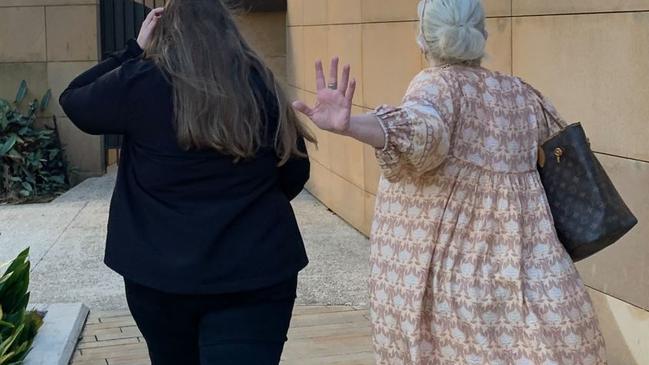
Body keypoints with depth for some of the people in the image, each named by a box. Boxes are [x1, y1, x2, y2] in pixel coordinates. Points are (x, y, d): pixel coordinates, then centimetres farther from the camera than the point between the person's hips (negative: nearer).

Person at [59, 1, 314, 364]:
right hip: (257, 273, 0)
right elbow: (296, 173, 7)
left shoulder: (139, 83, -7)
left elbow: (73, 100, 11)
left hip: (161, 274, 0)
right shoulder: (261, 85, -1)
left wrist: (135, 49, 11)